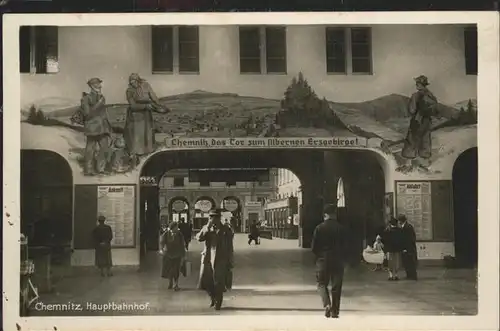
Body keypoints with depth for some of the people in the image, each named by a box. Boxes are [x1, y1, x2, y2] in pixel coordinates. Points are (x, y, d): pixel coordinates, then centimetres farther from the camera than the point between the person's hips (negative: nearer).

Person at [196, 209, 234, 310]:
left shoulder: (226, 230, -2)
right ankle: (213, 297, 31)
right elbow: (199, 238, -9)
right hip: (207, 259, 3)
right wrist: (208, 228, -19)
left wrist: (230, 263, -1)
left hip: (220, 260, -3)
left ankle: (218, 303, 19)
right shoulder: (206, 228, 8)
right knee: (205, 282, 5)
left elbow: (230, 248, 0)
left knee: (218, 284, 0)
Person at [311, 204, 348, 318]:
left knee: (322, 284, 11)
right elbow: (345, 246, -1)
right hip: (338, 261, 1)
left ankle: (327, 304, -11)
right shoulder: (341, 228, -4)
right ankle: (335, 311, 11)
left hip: (323, 260, -1)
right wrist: (344, 259, 12)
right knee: (336, 286, 9)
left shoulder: (319, 228, -6)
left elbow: (314, 247, -3)